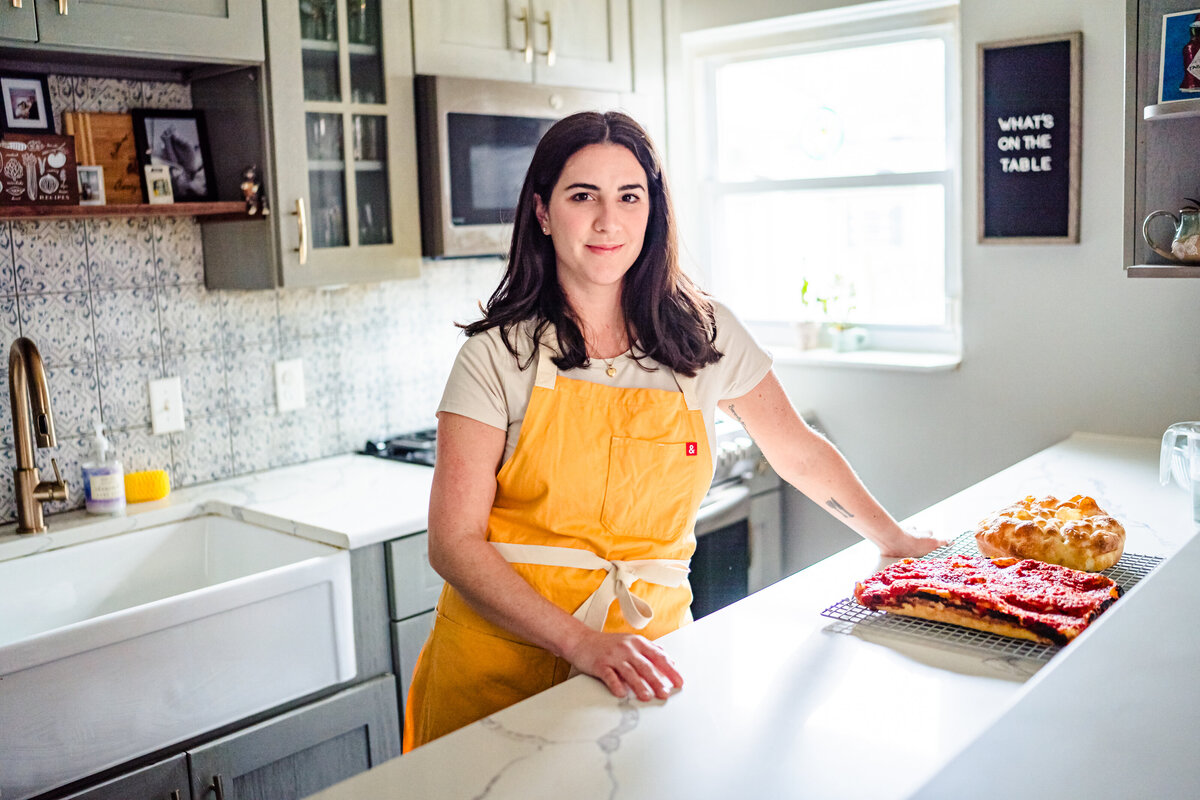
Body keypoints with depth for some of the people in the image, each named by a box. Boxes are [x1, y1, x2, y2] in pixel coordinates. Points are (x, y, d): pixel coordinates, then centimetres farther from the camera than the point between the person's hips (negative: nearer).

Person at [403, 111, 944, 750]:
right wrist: (582, 643, -23)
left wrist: (896, 543, 17)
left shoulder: (704, 333, -1)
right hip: (507, 659, -1)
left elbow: (800, 454, 14)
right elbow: (454, 541, -13)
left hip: (646, 649, 2)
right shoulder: (497, 356, -9)